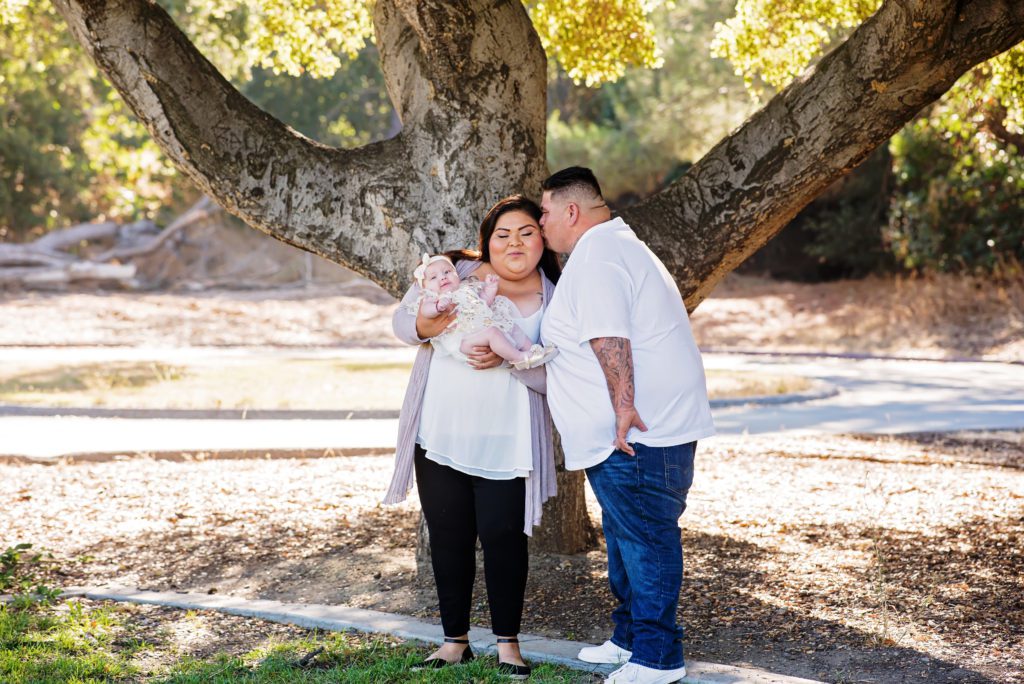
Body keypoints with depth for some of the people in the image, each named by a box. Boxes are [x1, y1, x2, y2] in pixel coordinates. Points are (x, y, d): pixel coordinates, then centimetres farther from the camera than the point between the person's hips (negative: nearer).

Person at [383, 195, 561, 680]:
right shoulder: (453, 271, 1)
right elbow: (401, 320, 5)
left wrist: (507, 358, -25)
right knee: (448, 538, 9)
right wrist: (430, 325, -18)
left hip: (506, 445, -2)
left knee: (503, 537, -1)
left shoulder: (553, 301, -2)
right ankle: (455, 640, 23)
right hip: (439, 437, 2)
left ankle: (508, 642, 16)